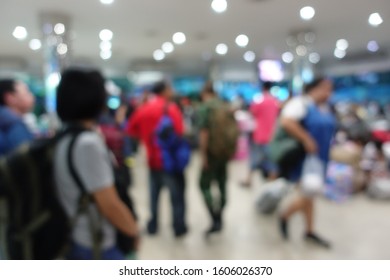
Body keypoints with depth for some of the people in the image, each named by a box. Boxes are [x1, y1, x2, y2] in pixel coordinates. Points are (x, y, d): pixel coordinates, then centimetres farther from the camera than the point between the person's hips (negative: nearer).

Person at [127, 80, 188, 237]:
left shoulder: (143, 109, 4)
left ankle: (152, 226, 27)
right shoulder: (170, 108, -13)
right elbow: (179, 132, -22)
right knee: (177, 195, 6)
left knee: (154, 193, 18)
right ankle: (179, 228, 14)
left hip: (153, 159, 6)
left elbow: (131, 130, 8)